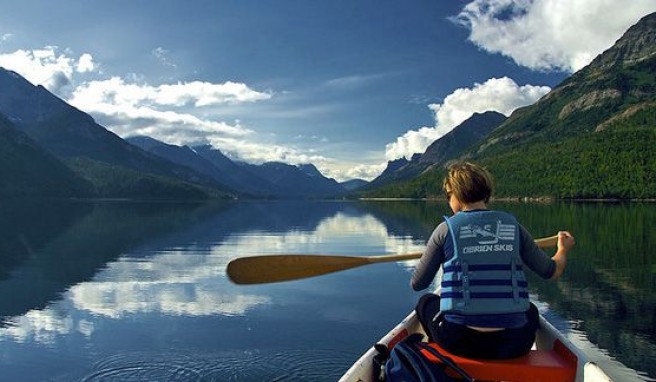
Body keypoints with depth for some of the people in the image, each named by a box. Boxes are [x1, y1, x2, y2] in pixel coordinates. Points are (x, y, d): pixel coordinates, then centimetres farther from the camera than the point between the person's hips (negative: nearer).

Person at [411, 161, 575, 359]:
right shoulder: (513, 226, 3)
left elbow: (417, 284, 2)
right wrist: (563, 248, 33)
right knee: (530, 310, 36)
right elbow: (552, 272, 11)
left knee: (426, 301, 27)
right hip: (513, 345, 3)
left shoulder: (446, 228, -5)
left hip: (459, 342, -2)